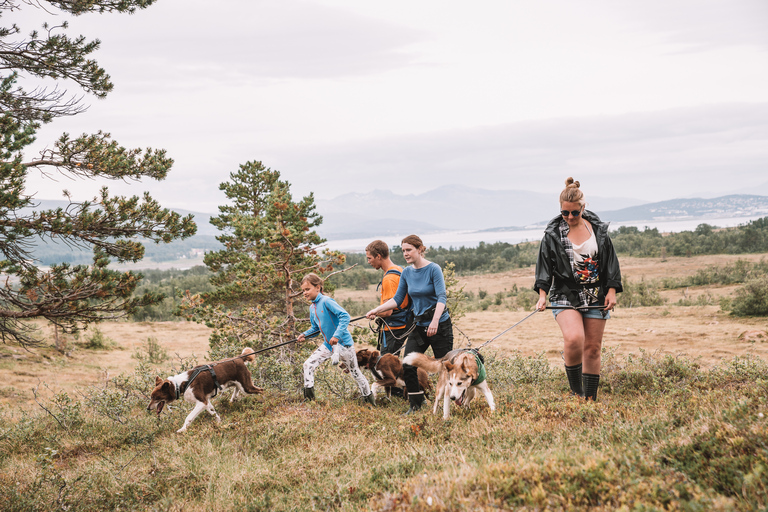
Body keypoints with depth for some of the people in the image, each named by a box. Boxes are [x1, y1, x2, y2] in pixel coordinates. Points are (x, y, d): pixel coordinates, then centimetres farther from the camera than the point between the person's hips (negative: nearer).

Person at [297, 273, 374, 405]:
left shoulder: (326, 301, -19)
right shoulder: (312, 307, 6)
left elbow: (345, 316, -27)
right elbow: (316, 328, 17)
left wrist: (337, 335, -34)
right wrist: (304, 335, -1)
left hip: (343, 343, -7)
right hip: (328, 345, 7)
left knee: (354, 372, 6)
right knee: (308, 365, -6)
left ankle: (369, 400, 24)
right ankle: (308, 397, -1)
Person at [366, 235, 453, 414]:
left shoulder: (433, 269, -12)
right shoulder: (407, 273, 5)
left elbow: (441, 297, -21)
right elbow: (397, 299, 11)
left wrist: (435, 321, -34)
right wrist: (376, 310, -1)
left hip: (440, 325, -5)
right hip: (419, 326, 5)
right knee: (407, 366, -5)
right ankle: (416, 405, 9)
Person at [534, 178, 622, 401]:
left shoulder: (598, 230, 6)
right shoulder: (553, 233, 0)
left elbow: (611, 261, 10)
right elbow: (544, 264, -1)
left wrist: (612, 291, 1)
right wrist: (542, 294, -11)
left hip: (596, 296, 3)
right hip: (566, 296, -3)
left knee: (592, 348, 5)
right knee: (574, 339, -26)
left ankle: (590, 399, 16)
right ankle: (576, 391, -8)